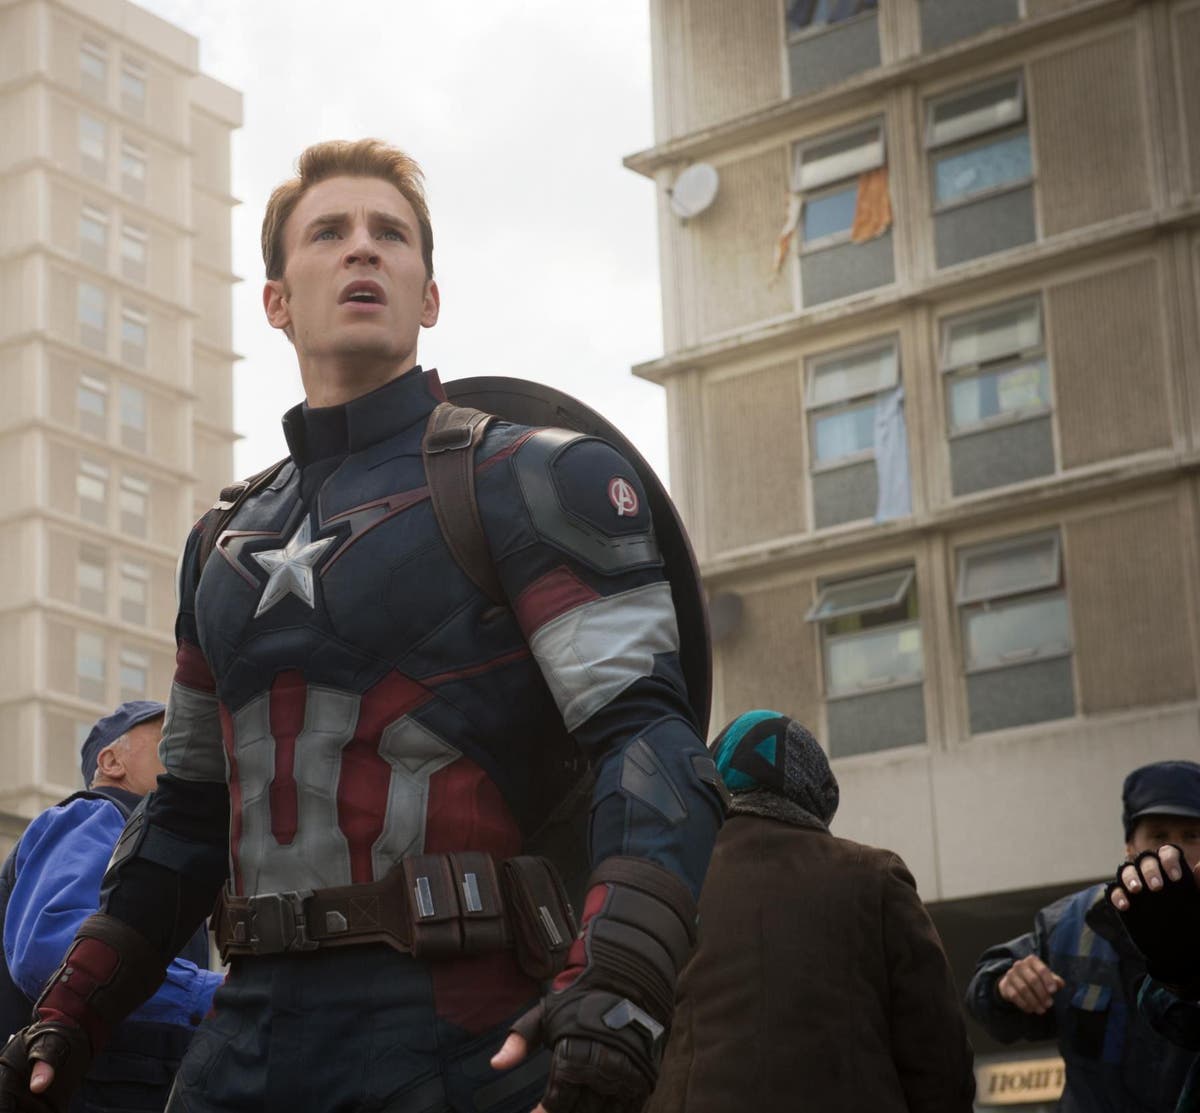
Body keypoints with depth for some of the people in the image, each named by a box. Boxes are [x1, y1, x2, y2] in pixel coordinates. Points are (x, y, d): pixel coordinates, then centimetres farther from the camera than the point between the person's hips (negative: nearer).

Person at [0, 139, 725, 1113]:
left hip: (452, 1032, -5)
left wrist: (616, 981, -30)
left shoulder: (537, 481, -1)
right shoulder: (226, 544, 19)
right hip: (256, 1023, 6)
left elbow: (648, 734, -14)